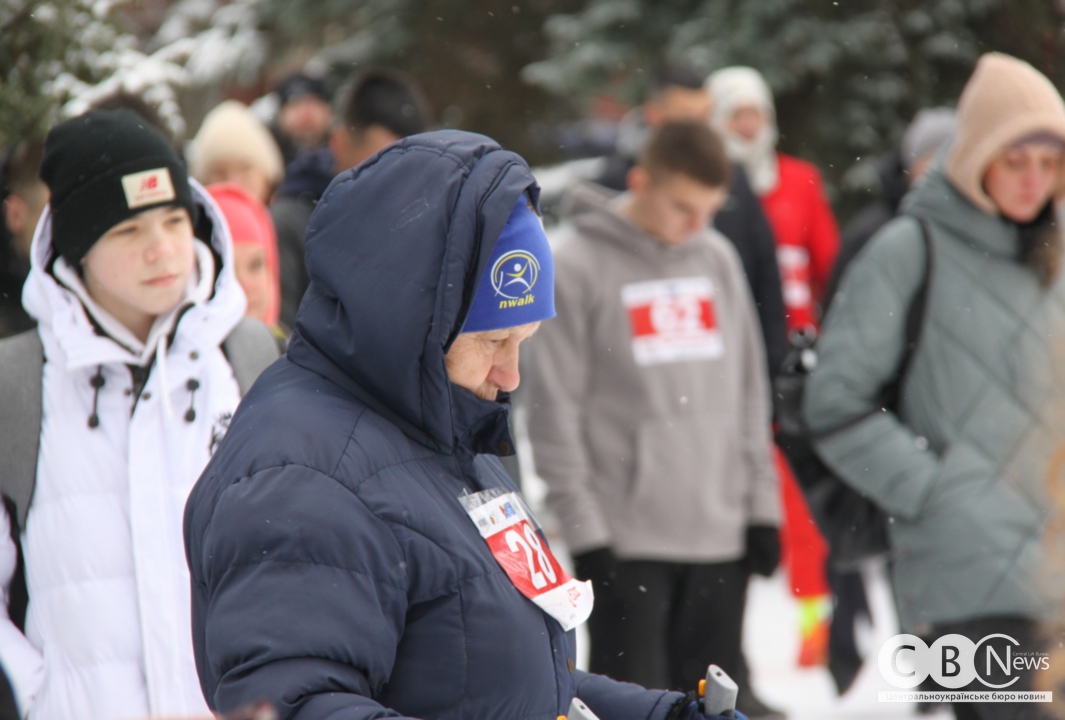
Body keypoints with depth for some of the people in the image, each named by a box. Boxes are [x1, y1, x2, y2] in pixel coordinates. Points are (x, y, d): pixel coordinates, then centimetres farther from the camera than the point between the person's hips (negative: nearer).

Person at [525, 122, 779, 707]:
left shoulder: (718, 258, 10)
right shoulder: (578, 265, -7)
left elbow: (749, 388, 15)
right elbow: (554, 411, -8)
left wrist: (761, 505, 9)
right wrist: (584, 529, -12)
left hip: (721, 537, 5)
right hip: (627, 543, -5)